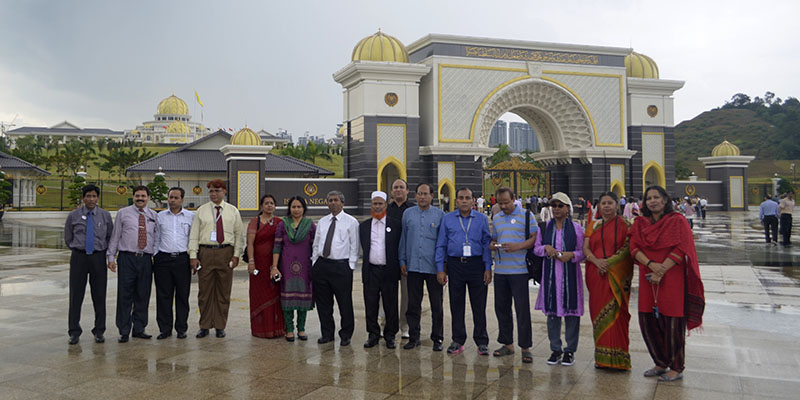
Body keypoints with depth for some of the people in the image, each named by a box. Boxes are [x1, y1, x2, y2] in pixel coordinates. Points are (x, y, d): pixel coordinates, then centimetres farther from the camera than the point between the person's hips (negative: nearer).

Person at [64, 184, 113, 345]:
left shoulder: (105, 216, 4)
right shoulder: (73, 215, 3)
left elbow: (110, 237, 14)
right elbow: (68, 238, 14)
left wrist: (104, 252, 11)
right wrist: (78, 249, 13)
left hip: (99, 257, 0)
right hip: (79, 257, 0)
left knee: (99, 295, 4)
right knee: (76, 295, 1)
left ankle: (99, 332, 13)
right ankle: (74, 332, 11)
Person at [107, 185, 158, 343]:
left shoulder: (154, 216, 12)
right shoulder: (123, 213, 6)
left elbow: (157, 239, 13)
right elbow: (115, 236, 6)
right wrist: (111, 257, 0)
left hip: (146, 259, 2)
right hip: (127, 259, -2)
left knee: (143, 296, 6)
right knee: (125, 296, -1)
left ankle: (139, 329, 17)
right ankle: (124, 331, 8)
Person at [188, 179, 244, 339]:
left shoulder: (233, 211, 8)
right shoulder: (201, 211, 7)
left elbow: (239, 235, 7)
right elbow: (194, 235, 4)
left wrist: (236, 254, -2)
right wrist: (193, 256, -5)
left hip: (226, 252, 0)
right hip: (206, 252, 0)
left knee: (224, 292, 5)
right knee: (204, 291, 4)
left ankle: (220, 326, 16)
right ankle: (204, 326, 16)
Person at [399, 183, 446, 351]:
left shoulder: (440, 215, 1)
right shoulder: (408, 214, 7)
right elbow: (403, 238, 11)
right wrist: (402, 261, 7)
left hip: (433, 267, -2)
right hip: (413, 266, 2)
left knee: (437, 305, 5)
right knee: (413, 304, 8)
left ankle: (437, 339, 16)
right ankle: (413, 337, 19)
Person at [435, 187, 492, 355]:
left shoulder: (482, 219, 6)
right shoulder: (447, 219, 7)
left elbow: (487, 245, 5)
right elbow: (441, 245, 6)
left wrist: (488, 268, -3)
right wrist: (440, 269, 0)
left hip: (476, 264, -1)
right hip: (455, 264, 1)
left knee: (479, 305, 2)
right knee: (456, 304, 6)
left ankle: (482, 342, 13)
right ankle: (458, 341, 18)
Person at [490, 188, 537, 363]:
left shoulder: (526, 215, 0)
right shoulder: (496, 219, 16)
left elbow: (535, 237, -5)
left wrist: (518, 246, -18)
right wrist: (492, 245, -2)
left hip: (519, 270, -6)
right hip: (500, 270, 6)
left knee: (522, 309, -3)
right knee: (501, 307, 10)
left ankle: (525, 347, 5)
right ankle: (508, 344, 23)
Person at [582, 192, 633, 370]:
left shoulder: (624, 225, 3)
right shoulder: (593, 226, 14)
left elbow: (629, 249, -5)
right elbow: (585, 248, 6)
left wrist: (609, 262, -13)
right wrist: (596, 260, -13)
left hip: (617, 275, -3)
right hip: (596, 275, 4)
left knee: (615, 313, -6)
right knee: (598, 312, 4)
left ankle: (616, 357, 2)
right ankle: (602, 356, 13)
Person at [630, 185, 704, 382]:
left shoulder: (677, 221, -3)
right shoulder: (640, 223, 10)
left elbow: (681, 249, -11)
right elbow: (634, 248, 1)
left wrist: (661, 271, -17)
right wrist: (651, 264, -16)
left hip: (672, 279, -5)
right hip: (647, 279, 5)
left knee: (672, 322, 0)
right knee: (647, 320, 6)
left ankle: (676, 368, 14)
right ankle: (661, 364, 22)